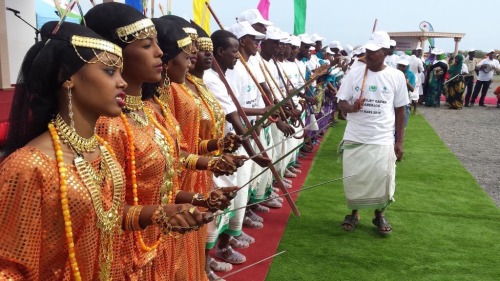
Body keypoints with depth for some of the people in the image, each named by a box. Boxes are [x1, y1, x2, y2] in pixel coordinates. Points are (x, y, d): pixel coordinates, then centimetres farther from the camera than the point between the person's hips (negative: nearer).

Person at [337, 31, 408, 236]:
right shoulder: (353, 74, -2)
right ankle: (353, 213, 29)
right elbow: (341, 103, -1)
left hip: (383, 140, -1)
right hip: (354, 138, 1)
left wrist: (399, 141, 2)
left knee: (382, 179, 3)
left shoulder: (396, 76, -2)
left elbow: (400, 110, 3)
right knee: (353, 179, 8)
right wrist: (352, 107, -25)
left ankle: (380, 215, 27)